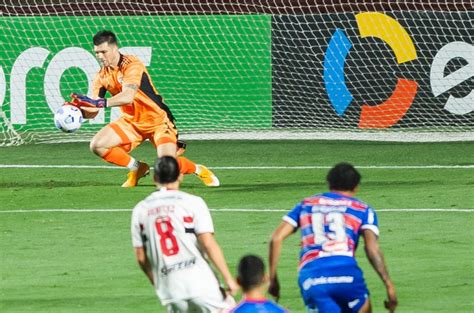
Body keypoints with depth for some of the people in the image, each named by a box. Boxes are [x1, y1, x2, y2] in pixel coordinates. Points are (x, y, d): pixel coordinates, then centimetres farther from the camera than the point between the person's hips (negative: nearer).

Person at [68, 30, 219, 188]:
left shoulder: (132, 65, -23)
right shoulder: (102, 76, -3)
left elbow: (128, 96, -39)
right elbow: (92, 111, -6)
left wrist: (101, 103, -51)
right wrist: (78, 108, -29)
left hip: (158, 121, -6)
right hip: (131, 121, 6)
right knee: (97, 145, -13)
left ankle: (198, 169, 14)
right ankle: (137, 168, 8)